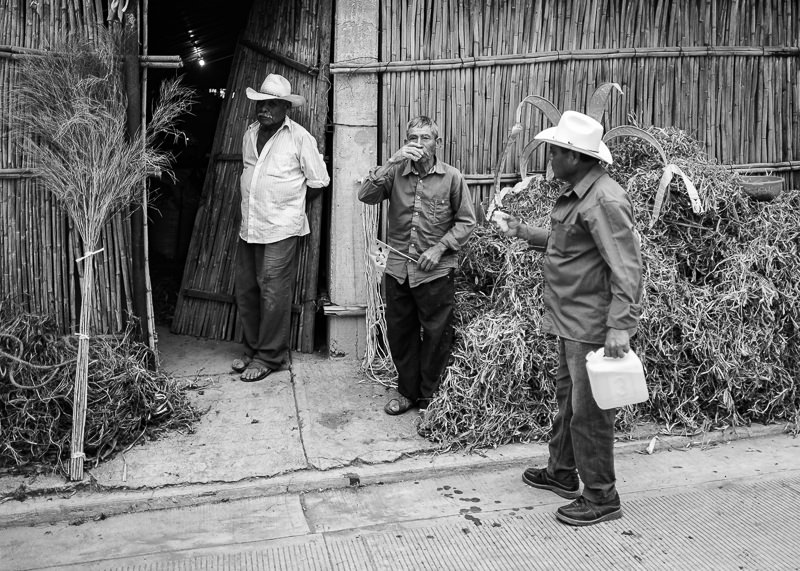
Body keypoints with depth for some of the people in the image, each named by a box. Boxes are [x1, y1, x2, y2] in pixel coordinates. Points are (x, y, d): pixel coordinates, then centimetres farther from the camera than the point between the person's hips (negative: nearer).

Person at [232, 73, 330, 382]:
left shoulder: (299, 137, -7)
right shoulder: (250, 133, 11)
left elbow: (318, 181, -2)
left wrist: (292, 204, 6)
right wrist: (253, 207, 16)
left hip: (280, 228, -6)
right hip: (248, 226, 7)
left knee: (273, 293, -4)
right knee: (245, 289, 11)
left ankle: (269, 356, 9)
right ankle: (252, 348, 26)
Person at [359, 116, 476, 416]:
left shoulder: (452, 177, -4)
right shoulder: (396, 172, 2)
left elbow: (466, 221, 0)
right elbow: (366, 196, -11)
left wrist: (440, 248, -11)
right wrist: (391, 162, -18)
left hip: (435, 272, -3)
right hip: (397, 268, 3)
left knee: (436, 335, 7)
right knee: (399, 333, 13)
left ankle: (430, 397, 25)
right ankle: (407, 391, 32)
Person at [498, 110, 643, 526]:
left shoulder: (604, 201, -21)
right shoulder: (574, 193, 11)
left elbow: (625, 267, -25)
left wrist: (620, 324, -29)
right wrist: (525, 233, 20)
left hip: (593, 325, -11)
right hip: (572, 320, 11)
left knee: (589, 411, -1)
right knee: (567, 396, 22)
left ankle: (601, 498, 14)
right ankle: (562, 473, 39)